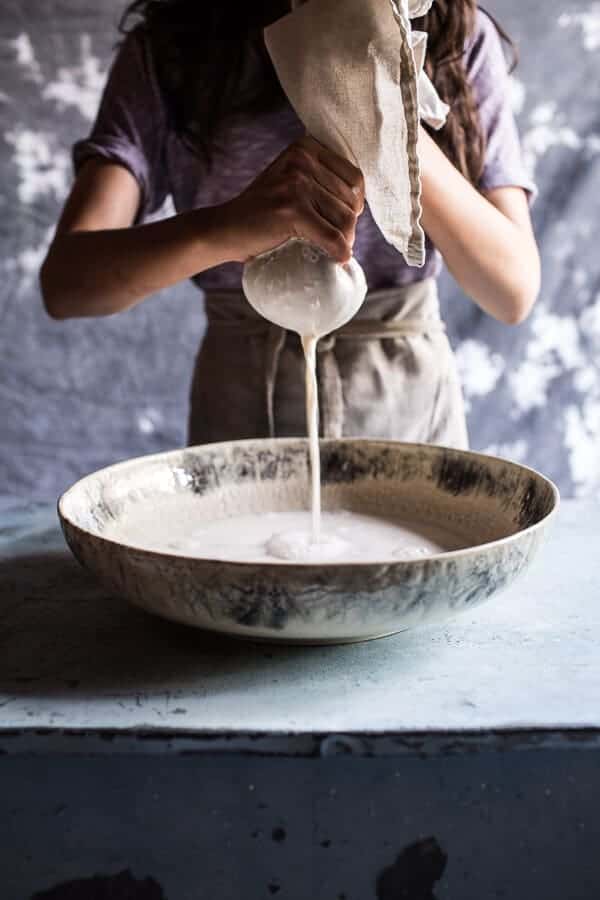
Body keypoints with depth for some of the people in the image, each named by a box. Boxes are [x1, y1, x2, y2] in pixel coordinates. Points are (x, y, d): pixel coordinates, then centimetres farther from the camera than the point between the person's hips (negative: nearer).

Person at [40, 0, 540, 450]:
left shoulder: (459, 42, -5)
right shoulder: (169, 48, -8)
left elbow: (514, 290, -12)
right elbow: (65, 282, -20)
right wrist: (227, 227, -38)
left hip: (411, 403, 1)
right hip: (241, 401, 0)